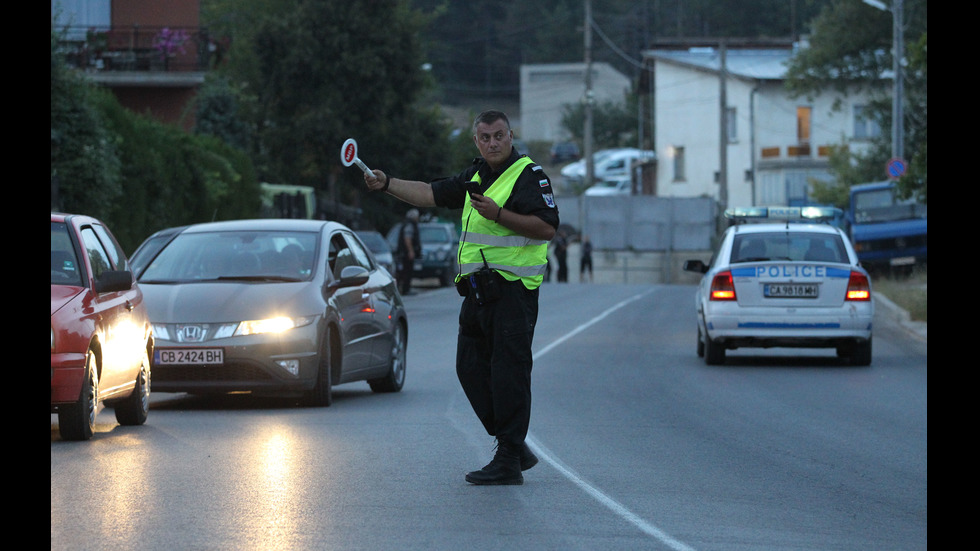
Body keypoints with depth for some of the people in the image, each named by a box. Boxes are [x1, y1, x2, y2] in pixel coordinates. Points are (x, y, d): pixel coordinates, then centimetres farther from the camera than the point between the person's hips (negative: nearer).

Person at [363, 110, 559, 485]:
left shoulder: (529, 175, -7)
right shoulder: (476, 176, 18)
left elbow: (547, 228, -16)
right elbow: (431, 194, 22)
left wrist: (499, 215, -22)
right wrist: (387, 184, 11)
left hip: (512, 288, -9)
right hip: (477, 289, 9)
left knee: (508, 372, -8)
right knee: (471, 368, 9)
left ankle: (508, 462, -6)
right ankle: (515, 447, 18)